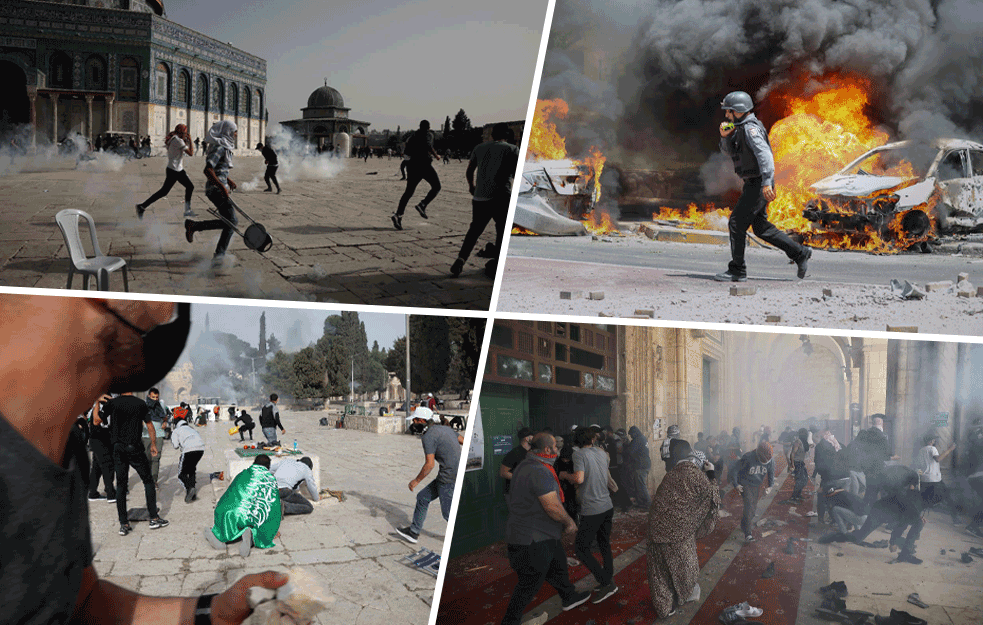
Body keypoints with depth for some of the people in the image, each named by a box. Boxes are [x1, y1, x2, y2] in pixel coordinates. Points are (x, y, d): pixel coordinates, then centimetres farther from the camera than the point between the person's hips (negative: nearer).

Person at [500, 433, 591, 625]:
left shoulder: (524, 466, 7)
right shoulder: (540, 472, -27)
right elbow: (553, 507, -28)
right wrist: (569, 522, -9)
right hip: (534, 539, -11)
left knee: (557, 566, 28)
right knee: (529, 584, 1)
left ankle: (569, 598, 48)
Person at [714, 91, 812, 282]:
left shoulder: (750, 128, -16)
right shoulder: (741, 127, 15)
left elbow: (764, 154, -27)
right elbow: (729, 151, 22)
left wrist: (767, 183, -34)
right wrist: (725, 136, 2)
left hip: (758, 184, -10)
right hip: (754, 184, 10)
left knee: (737, 223, -8)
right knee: (761, 227, 14)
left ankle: (737, 271, -3)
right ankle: (800, 253, 18)